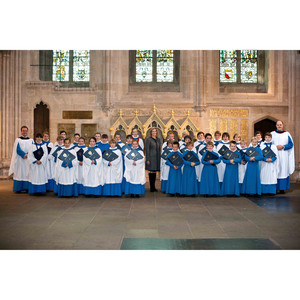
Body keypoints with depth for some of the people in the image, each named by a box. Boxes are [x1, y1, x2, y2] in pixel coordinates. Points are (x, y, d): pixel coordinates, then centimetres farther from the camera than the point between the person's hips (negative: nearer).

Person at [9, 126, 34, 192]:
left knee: (28, 174, 0)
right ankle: (19, 188, 2)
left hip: (29, 160, 2)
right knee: (20, 173, -2)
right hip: (20, 159, -1)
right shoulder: (18, 140, 6)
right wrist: (24, 155, -17)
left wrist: (28, 155, -15)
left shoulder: (31, 140, 11)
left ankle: (27, 188, 4)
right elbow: (17, 149, -4)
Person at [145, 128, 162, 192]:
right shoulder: (148, 139, -3)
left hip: (157, 158, 5)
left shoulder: (158, 140, 14)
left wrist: (160, 157, 10)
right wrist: (147, 159, -13)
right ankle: (151, 187, 4)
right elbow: (147, 150, -7)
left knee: (155, 172, 9)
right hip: (151, 157, -5)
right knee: (151, 172, -3)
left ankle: (153, 186, 16)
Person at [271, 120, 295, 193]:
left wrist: (283, 146, -12)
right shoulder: (272, 134, 9)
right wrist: (275, 147, -11)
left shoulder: (287, 134, 9)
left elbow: (291, 144, 3)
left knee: (284, 170, -1)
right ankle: (274, 188, -1)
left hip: (284, 156, 1)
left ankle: (282, 188, 4)